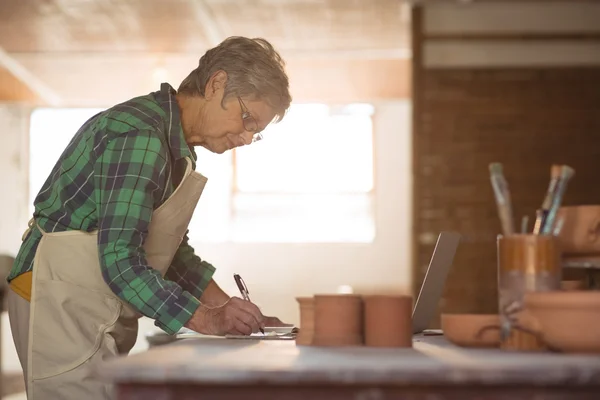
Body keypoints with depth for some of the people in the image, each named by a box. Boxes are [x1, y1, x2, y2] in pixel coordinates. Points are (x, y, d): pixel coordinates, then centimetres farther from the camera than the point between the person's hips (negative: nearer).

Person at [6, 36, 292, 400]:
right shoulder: (140, 137, -20)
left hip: (98, 320, 10)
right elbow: (120, 261, -26)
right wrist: (208, 321, -22)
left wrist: (229, 311, 8)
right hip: (63, 309, -10)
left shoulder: (174, 145, 13)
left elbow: (173, 250, 18)